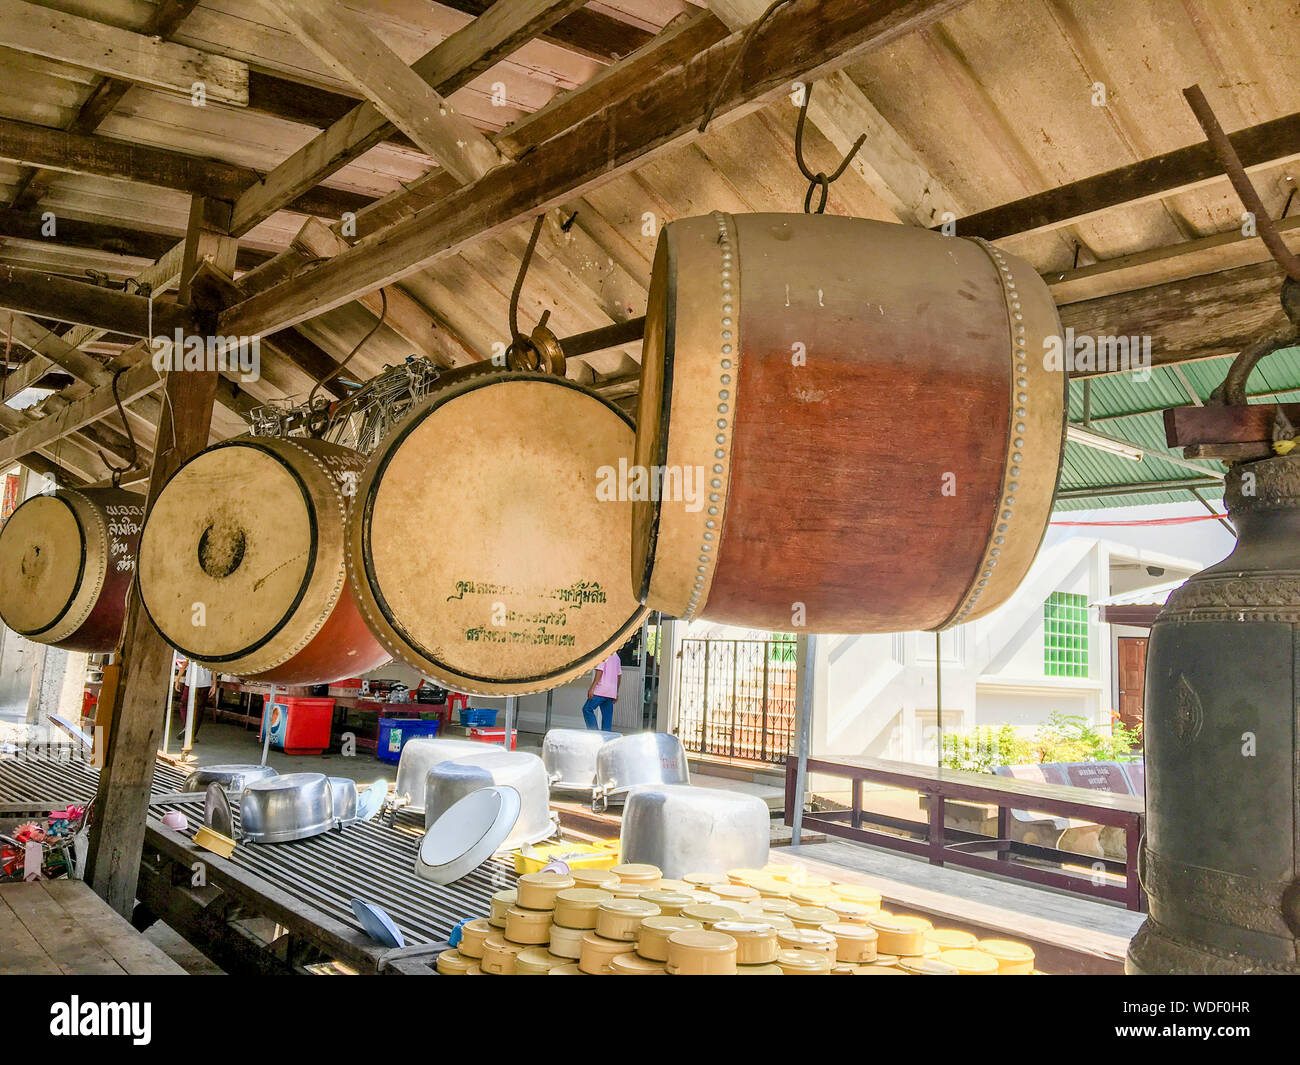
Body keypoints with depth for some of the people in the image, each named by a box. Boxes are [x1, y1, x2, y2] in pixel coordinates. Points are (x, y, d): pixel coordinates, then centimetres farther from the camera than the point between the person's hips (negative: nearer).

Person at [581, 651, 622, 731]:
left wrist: (592, 688, -17)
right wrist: (616, 693, 25)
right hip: (612, 692, 8)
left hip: (602, 690, -8)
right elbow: (619, 675, 19)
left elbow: (600, 671, -16)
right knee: (607, 715, 8)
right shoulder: (616, 656, 17)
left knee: (587, 709, -4)